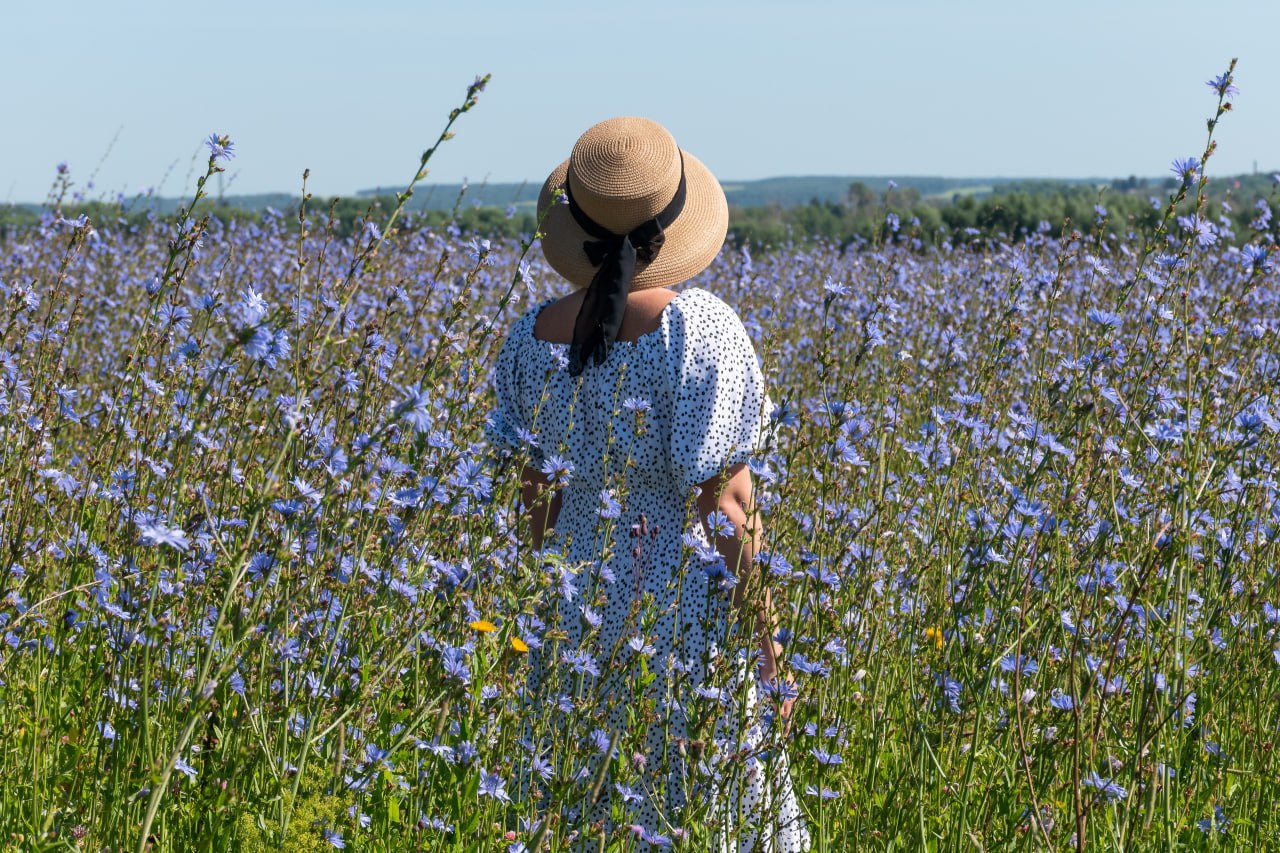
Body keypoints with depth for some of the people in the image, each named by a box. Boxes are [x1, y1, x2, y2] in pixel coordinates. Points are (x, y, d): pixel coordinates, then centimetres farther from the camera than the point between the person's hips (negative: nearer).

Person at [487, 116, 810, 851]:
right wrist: (765, 652, -9)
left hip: (575, 617, 5)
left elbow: (530, 503, 7)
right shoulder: (701, 329, -16)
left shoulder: (532, 338, -1)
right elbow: (723, 507, -17)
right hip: (685, 618, -5)